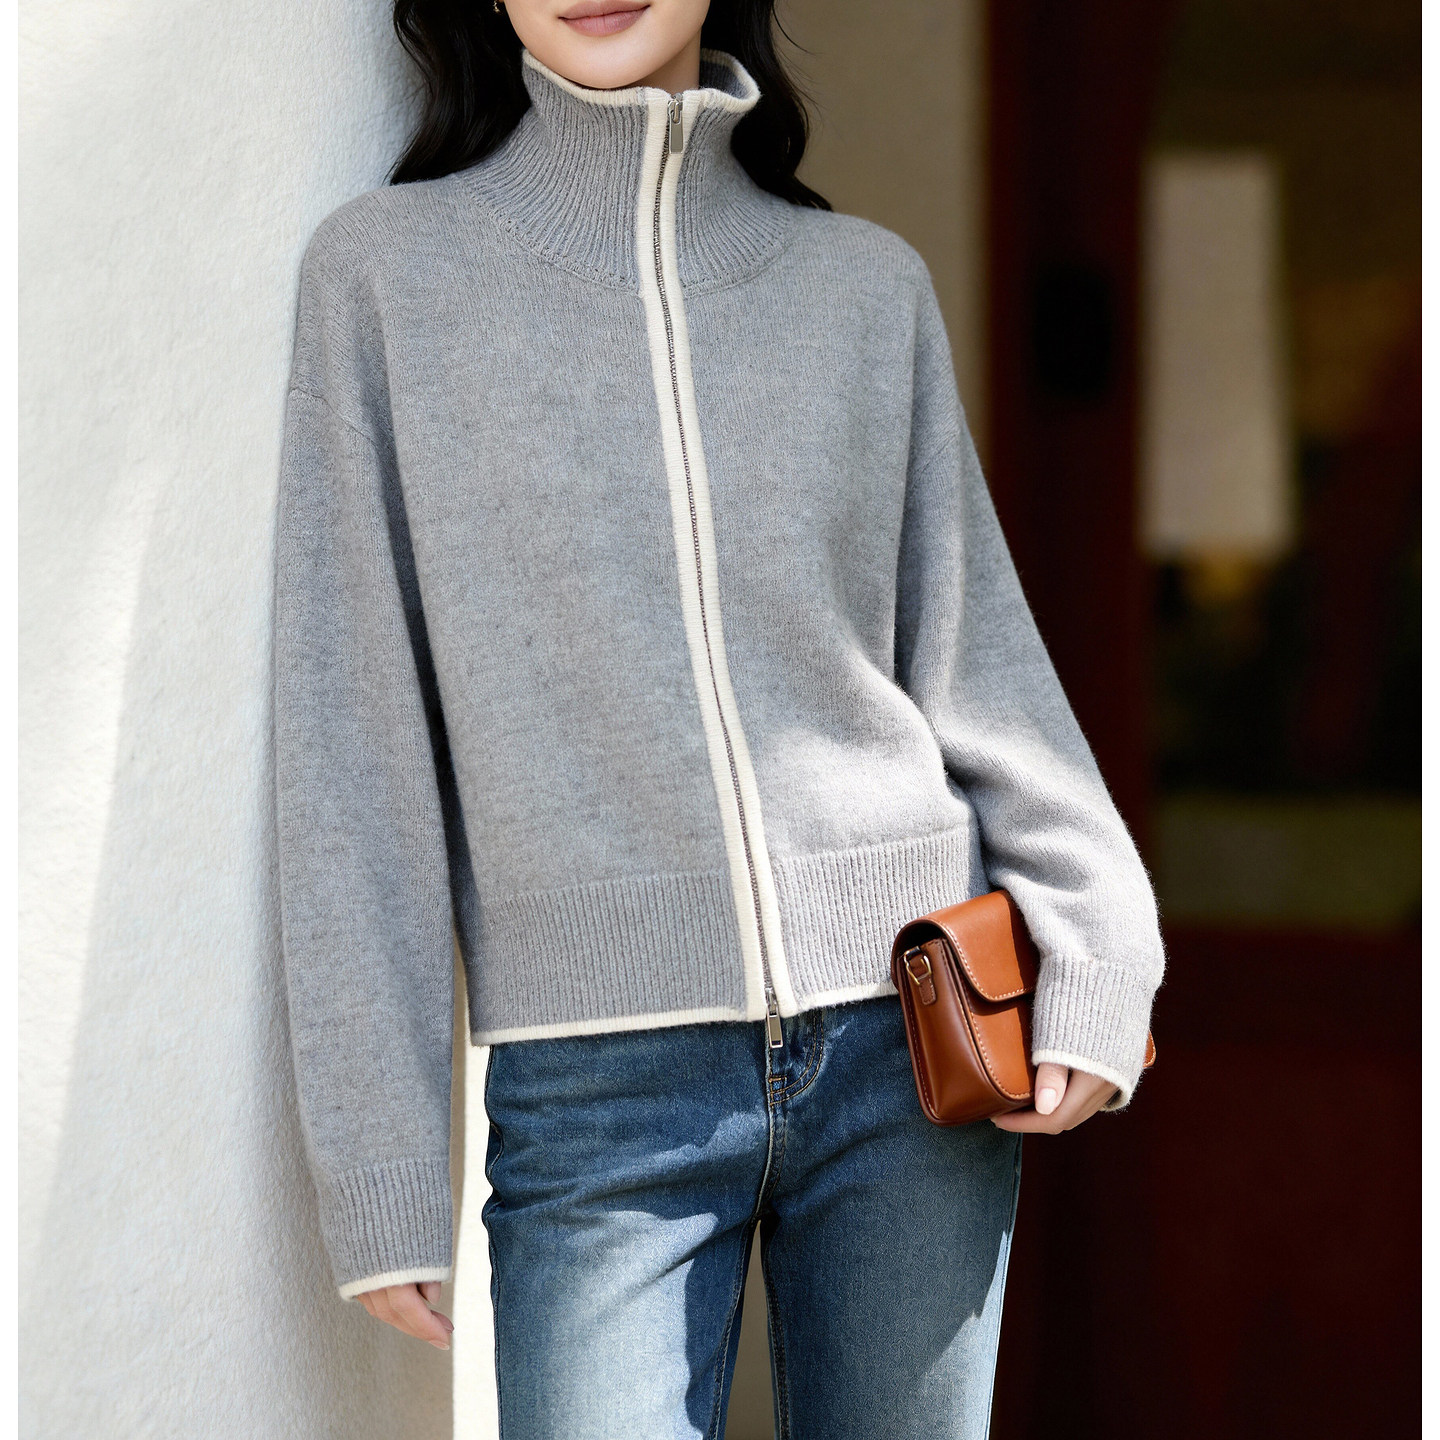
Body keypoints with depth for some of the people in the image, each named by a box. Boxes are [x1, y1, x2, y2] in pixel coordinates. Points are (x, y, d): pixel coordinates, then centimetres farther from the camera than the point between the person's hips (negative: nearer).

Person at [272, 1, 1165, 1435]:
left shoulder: (869, 282, 9)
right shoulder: (387, 268, 2)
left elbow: (972, 658, 13)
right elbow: (351, 736, 0)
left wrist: (1094, 953, 1)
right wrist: (379, 1159, -3)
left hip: (908, 1041, 2)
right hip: (601, 1090, -2)